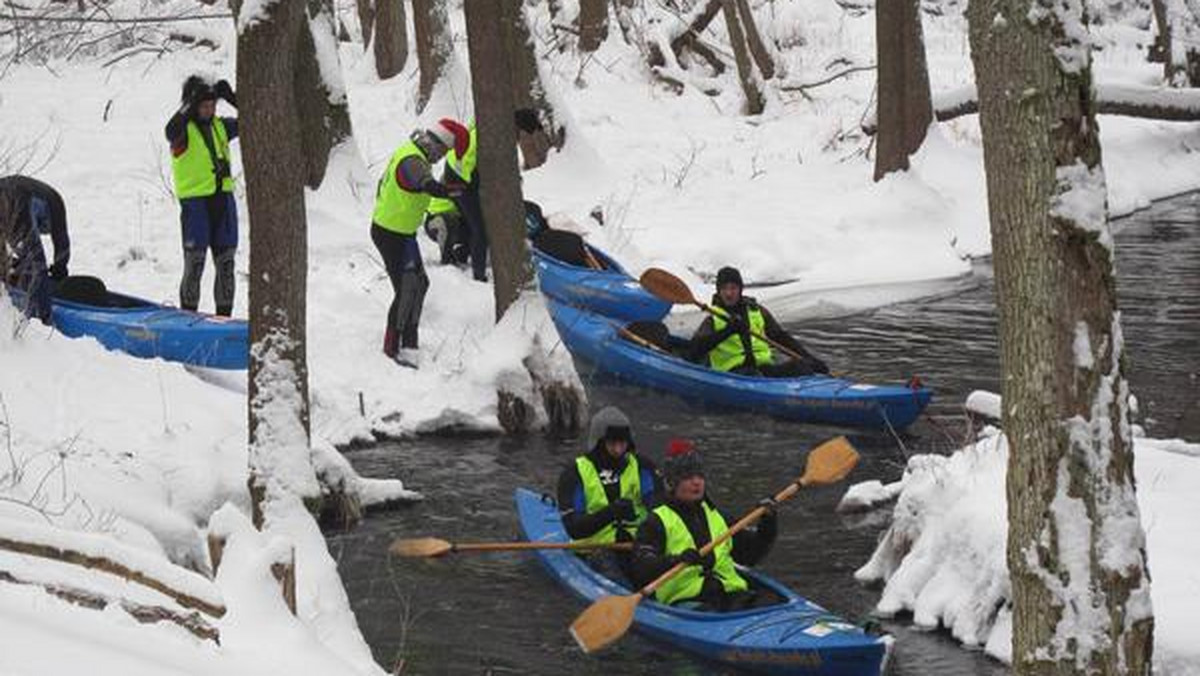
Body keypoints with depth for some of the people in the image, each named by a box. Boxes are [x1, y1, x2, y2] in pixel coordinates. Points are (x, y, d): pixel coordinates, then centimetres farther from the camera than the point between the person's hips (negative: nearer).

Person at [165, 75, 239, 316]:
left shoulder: (220, 126, 10)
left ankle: (224, 313, 18)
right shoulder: (184, 129, -6)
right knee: (194, 264, -3)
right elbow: (172, 130, -29)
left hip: (223, 199, 5)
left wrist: (233, 99, -6)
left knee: (226, 262, 9)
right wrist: (191, 105, -32)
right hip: (195, 201, -5)